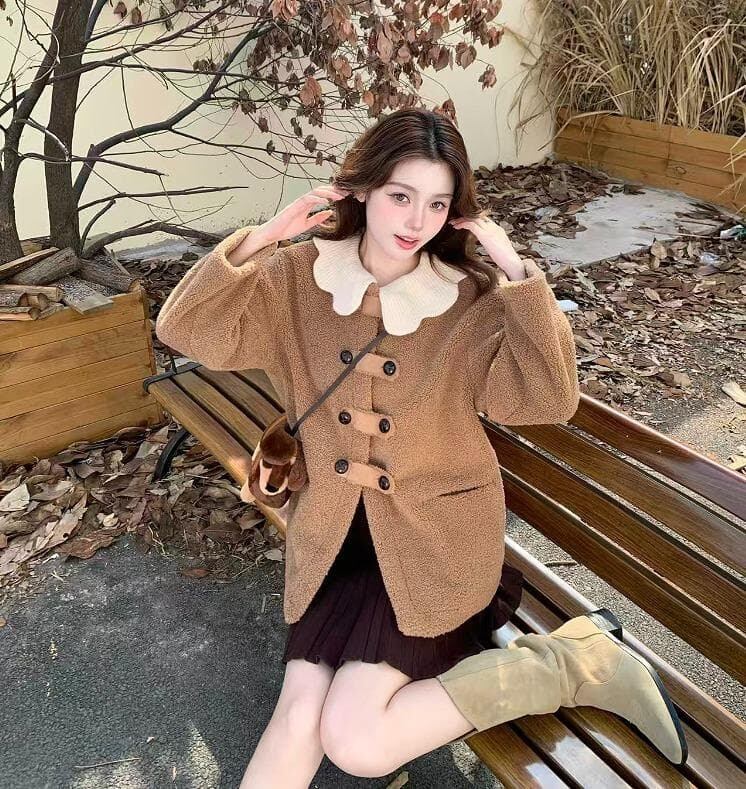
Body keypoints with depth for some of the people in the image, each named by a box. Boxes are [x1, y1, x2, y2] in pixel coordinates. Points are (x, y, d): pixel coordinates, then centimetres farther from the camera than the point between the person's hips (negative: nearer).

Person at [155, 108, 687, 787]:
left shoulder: (472, 300, -9)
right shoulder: (299, 279, -3)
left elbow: (550, 401, -20)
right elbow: (183, 329, -8)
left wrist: (518, 271, -24)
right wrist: (262, 238, -17)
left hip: (435, 534, -2)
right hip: (335, 532, 3)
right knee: (301, 706, -15)